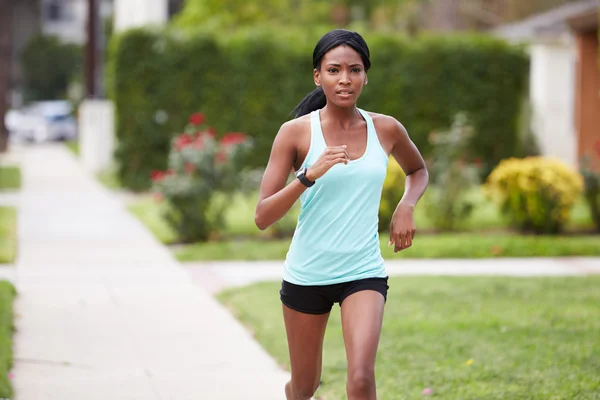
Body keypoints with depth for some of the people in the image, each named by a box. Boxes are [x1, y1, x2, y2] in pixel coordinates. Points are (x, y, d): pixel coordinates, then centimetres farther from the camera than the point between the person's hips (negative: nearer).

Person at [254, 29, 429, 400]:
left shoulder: (386, 130, -1)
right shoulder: (296, 132, -8)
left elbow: (419, 170, 22)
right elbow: (263, 217, -13)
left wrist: (407, 207, 1)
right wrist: (310, 174, -27)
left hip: (364, 273, 0)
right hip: (306, 274, 0)